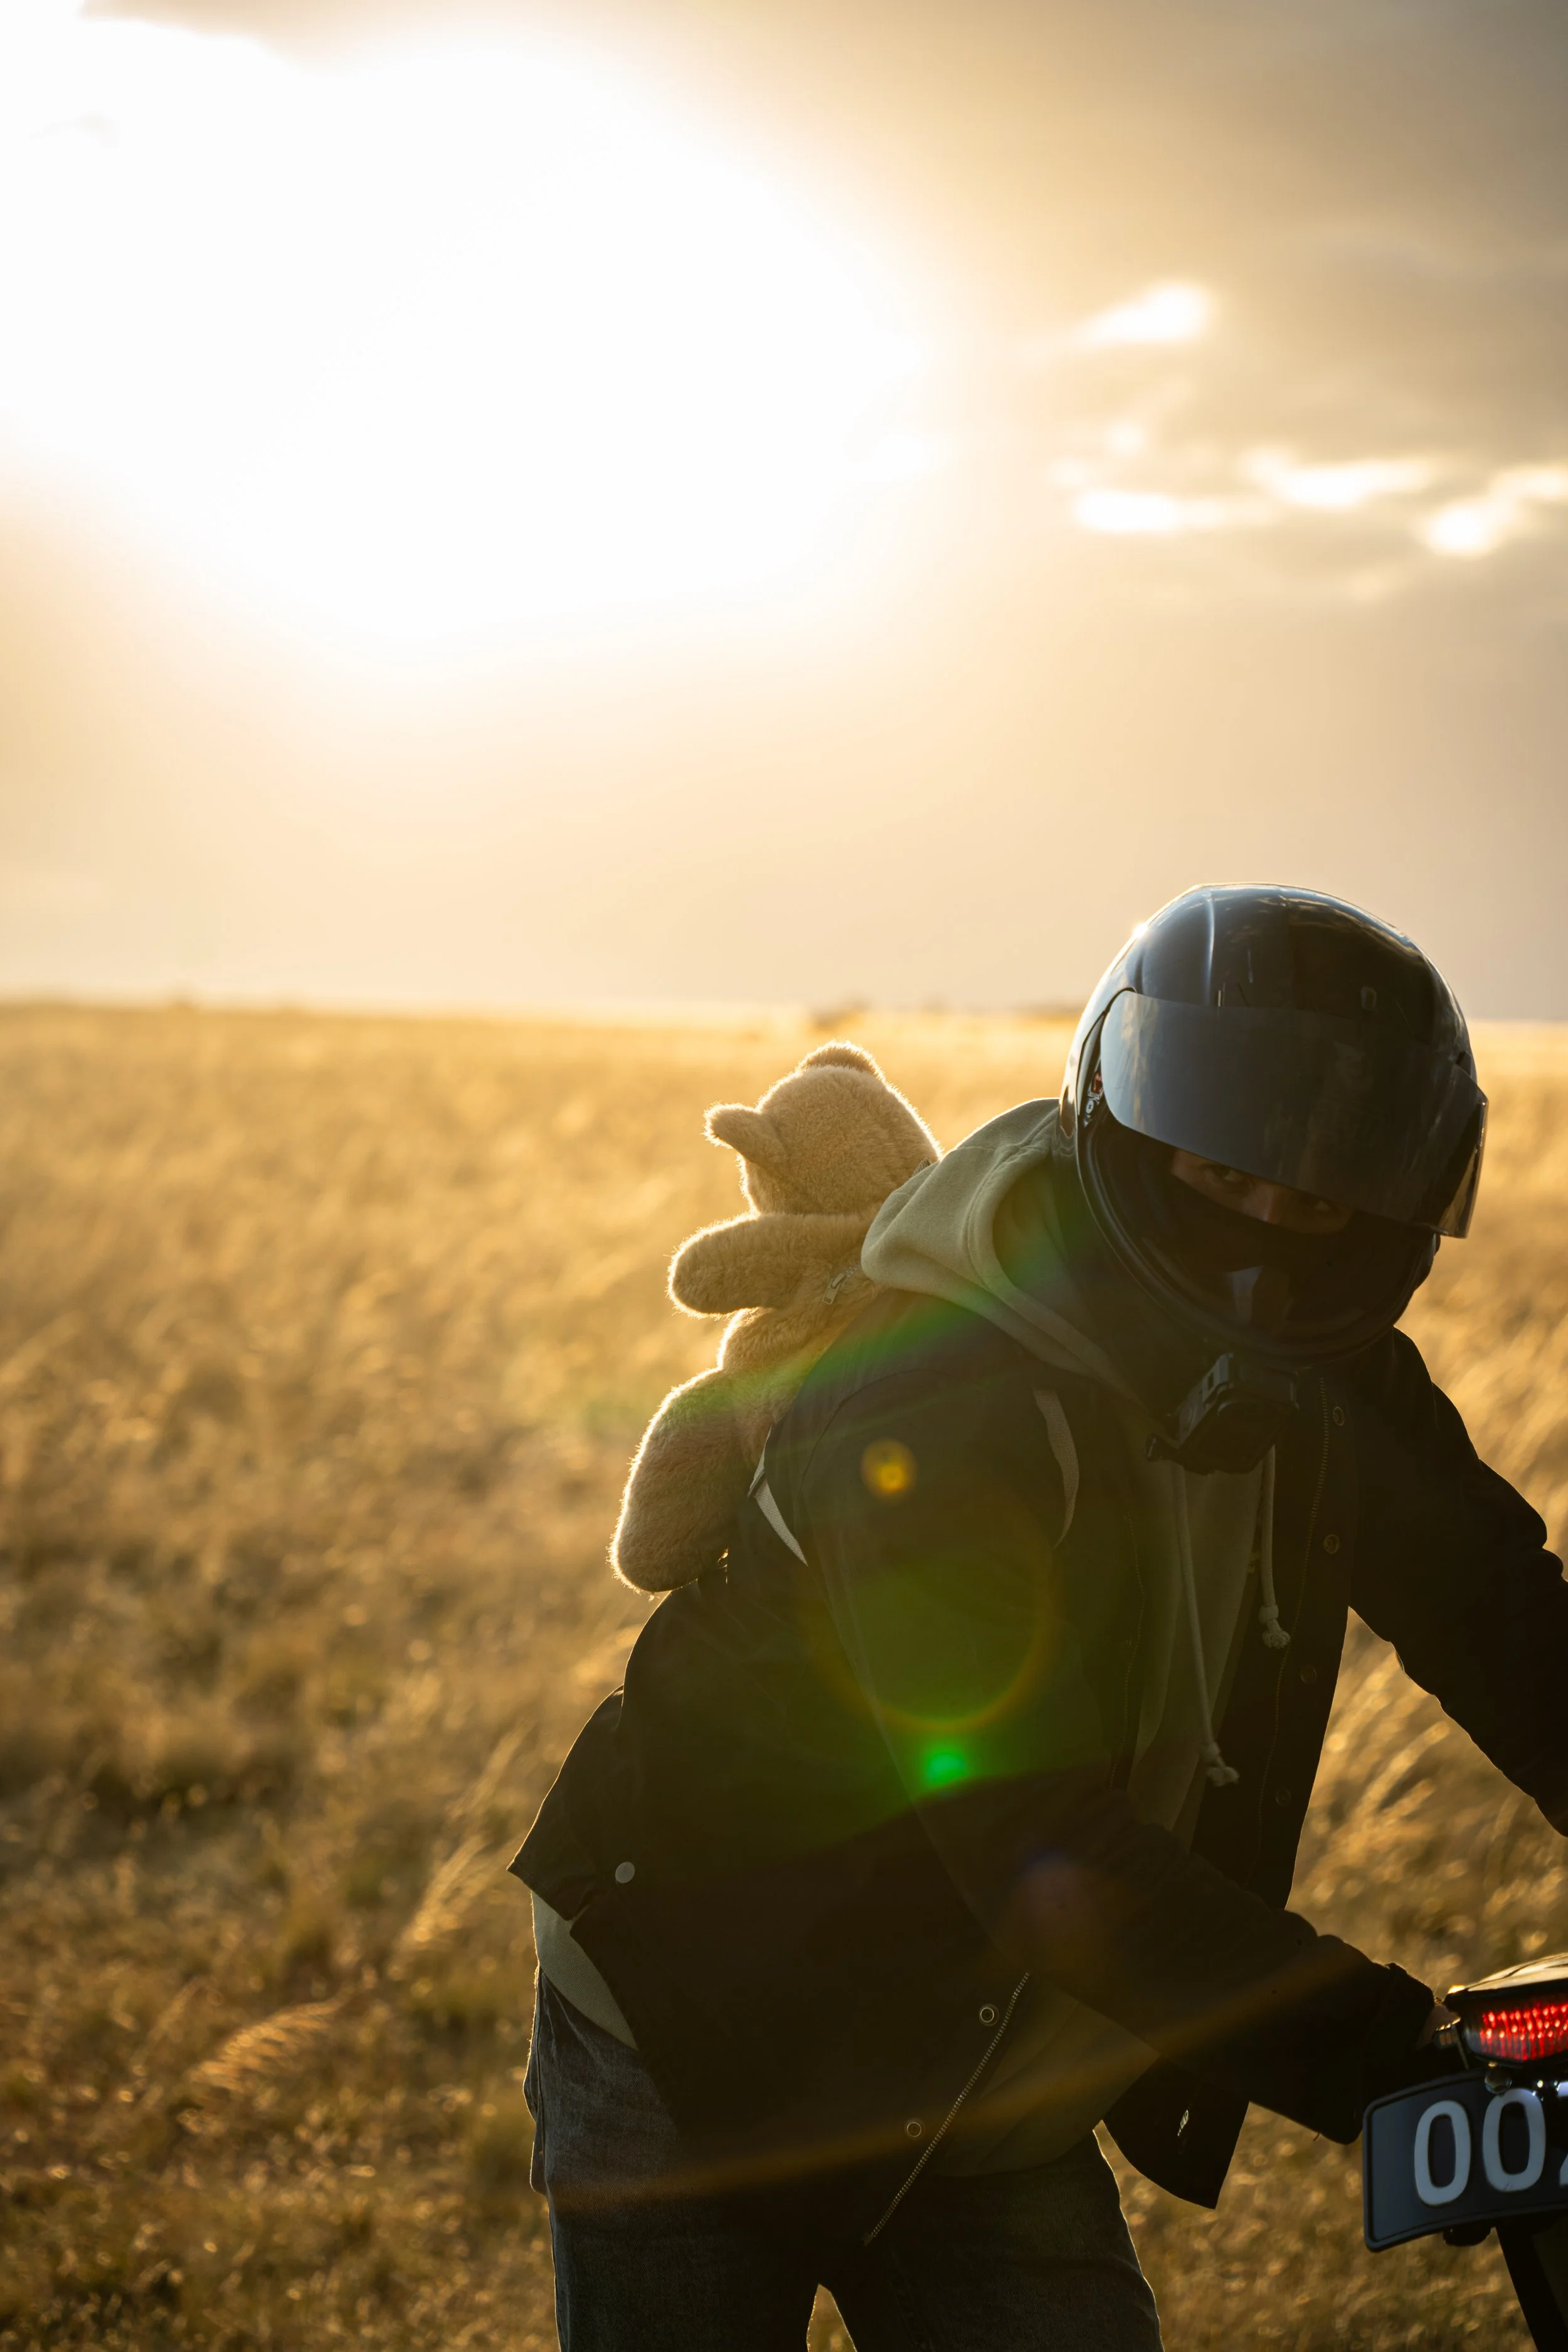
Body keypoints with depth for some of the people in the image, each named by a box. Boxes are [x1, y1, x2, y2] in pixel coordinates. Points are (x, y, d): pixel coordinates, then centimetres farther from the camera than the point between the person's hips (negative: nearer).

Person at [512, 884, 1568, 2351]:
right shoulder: (927, 1414, -29)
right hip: (701, 2065, -5)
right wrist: (1402, 2074, -44)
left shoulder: (1335, 1402, -6)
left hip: (1002, 2134, 6)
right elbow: (1054, 1868, -37)